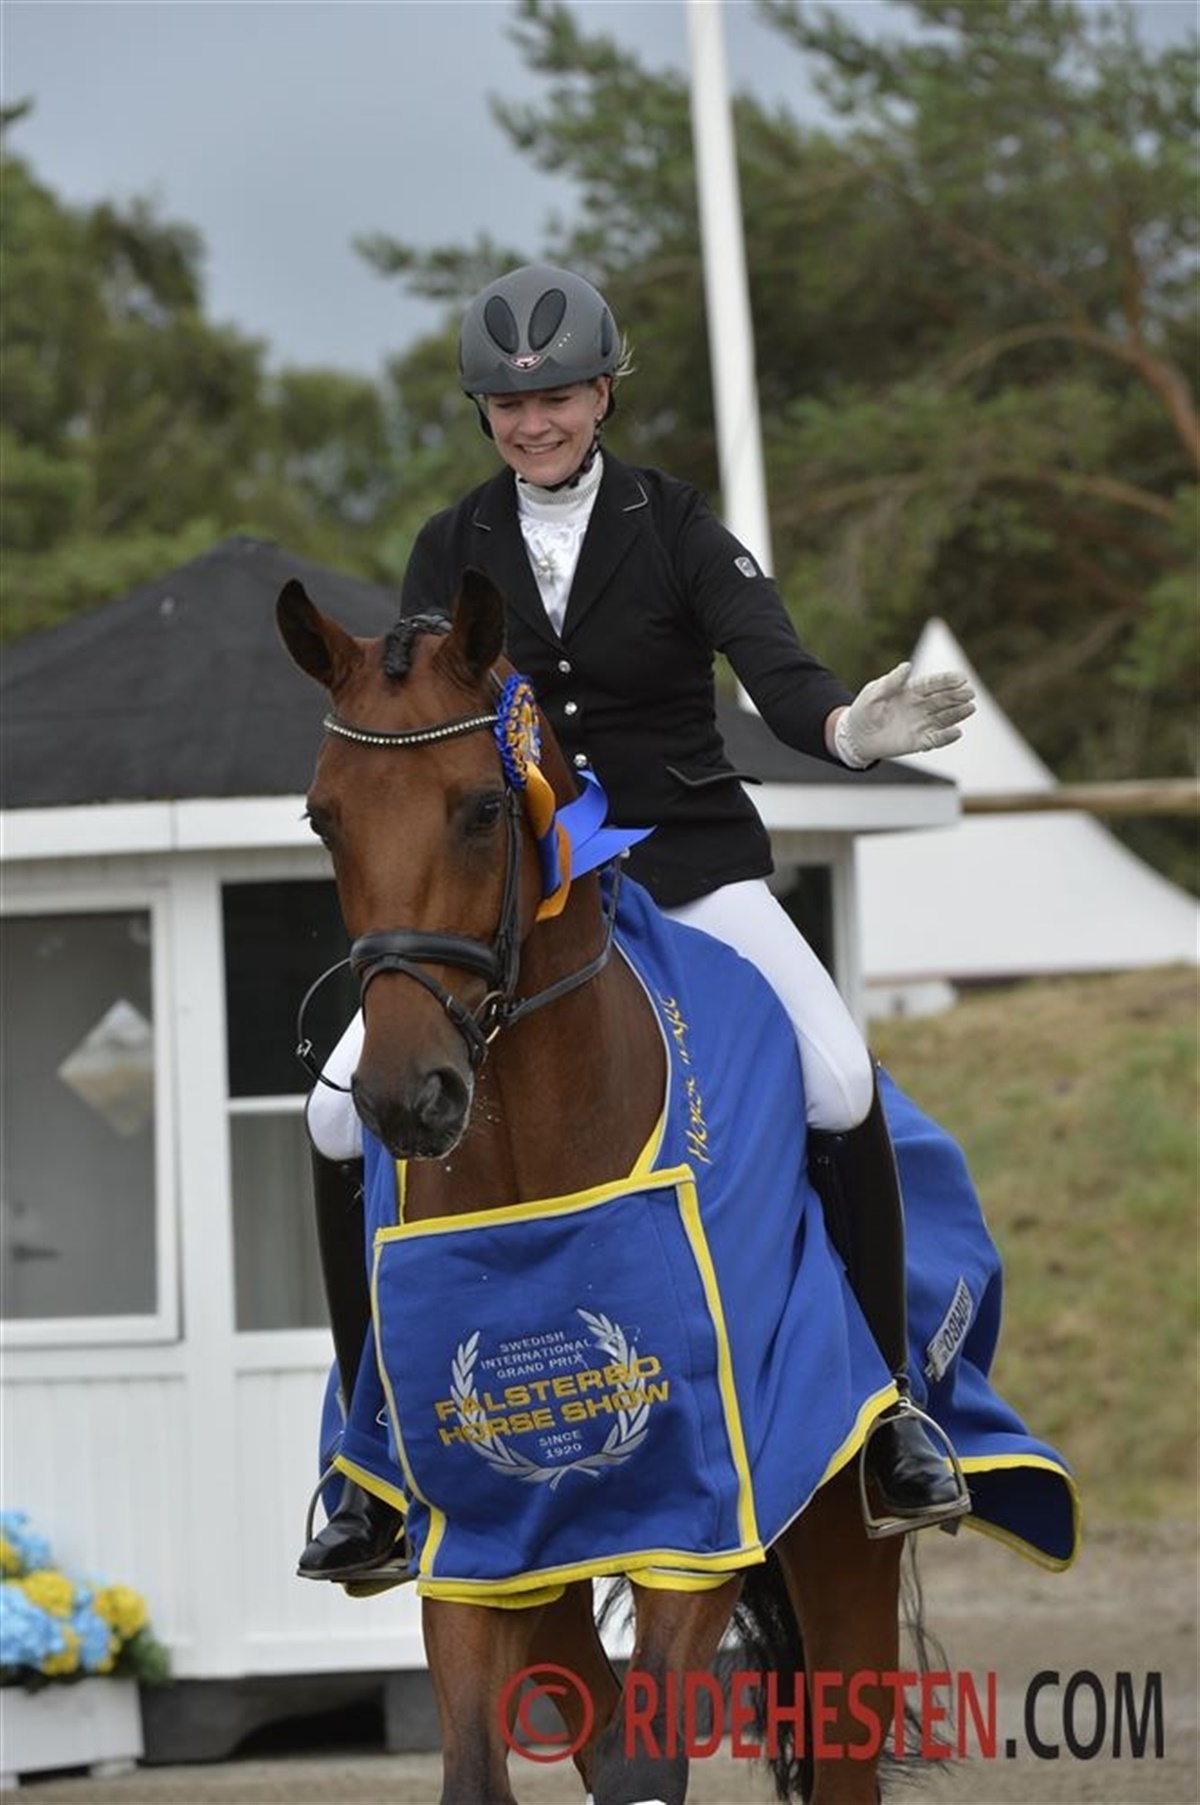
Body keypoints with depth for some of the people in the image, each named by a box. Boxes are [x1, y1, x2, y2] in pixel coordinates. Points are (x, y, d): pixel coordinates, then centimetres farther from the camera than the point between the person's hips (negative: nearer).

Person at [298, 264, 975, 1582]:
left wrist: (848, 727, -38)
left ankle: (889, 1408, -11)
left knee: (838, 1087, -27)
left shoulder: (674, 528, -2)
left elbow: (774, 668, -15)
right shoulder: (452, 551, 5)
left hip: (687, 866, -2)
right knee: (342, 1120, -14)